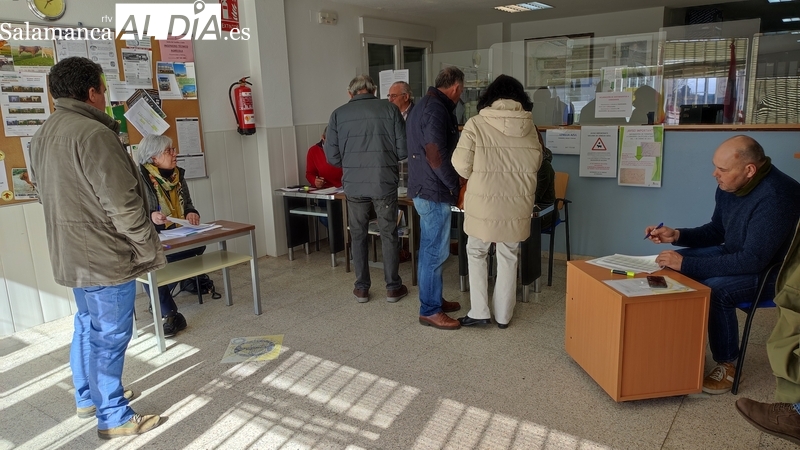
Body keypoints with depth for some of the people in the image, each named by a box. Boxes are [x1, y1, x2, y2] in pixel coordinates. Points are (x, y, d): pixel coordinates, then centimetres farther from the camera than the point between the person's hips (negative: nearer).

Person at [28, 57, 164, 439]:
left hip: (71, 254, 10)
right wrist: (149, 250, -13)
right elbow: (123, 205, -23)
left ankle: (88, 397, 38)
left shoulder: (43, 135, 9)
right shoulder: (93, 134, -22)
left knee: (88, 326, 22)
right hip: (105, 256, -10)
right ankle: (114, 418, 14)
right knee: (109, 336, 1)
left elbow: (49, 195, 17)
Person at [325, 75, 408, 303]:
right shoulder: (389, 109, -1)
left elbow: (332, 156, 2)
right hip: (384, 182, -1)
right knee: (389, 234, 11)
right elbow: (403, 150, -3)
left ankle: (361, 288, 21)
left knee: (358, 235, 15)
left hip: (354, 184, 1)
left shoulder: (339, 113, 2)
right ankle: (393, 287, 19)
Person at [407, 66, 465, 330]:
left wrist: (449, 183, 19)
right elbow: (437, 155, -24)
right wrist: (455, 186, -11)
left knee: (430, 249, 17)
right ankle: (429, 310, 7)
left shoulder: (423, 105, 15)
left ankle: (434, 299, 28)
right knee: (435, 252, -3)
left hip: (424, 188, 11)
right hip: (434, 191, -11)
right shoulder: (436, 109, -18)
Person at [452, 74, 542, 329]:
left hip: (483, 203, -3)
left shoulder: (476, 124, -10)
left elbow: (461, 166, -11)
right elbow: (535, 165, 10)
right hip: (517, 204, 3)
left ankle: (479, 312, 17)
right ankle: (503, 315, 25)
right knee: (508, 258, 16)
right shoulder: (529, 126, 1)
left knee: (476, 254, 16)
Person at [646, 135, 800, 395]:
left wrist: (686, 263, -35)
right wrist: (676, 235, -8)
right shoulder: (729, 186, -5)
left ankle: (727, 365, -11)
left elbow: (753, 260, -35)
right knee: (671, 264, -2)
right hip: (736, 253, 9)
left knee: (715, 290, -33)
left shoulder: (776, 197, -31)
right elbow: (716, 232, 10)